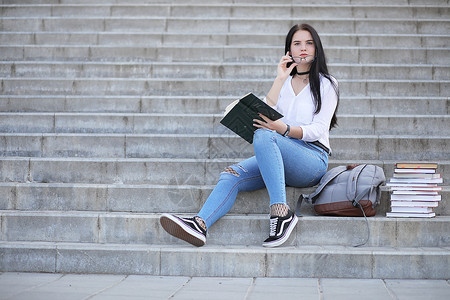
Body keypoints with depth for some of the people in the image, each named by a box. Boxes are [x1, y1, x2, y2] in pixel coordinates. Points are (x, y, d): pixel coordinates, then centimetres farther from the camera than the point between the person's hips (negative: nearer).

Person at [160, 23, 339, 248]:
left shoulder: (326, 84, 9)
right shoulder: (285, 82, 23)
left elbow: (319, 129, -5)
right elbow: (264, 114, 6)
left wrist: (284, 129, -21)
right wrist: (280, 79, 0)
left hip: (313, 158, -5)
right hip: (277, 156, 5)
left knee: (263, 135, -34)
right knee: (232, 174, -23)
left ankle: (281, 212, -42)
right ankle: (200, 224, -48)